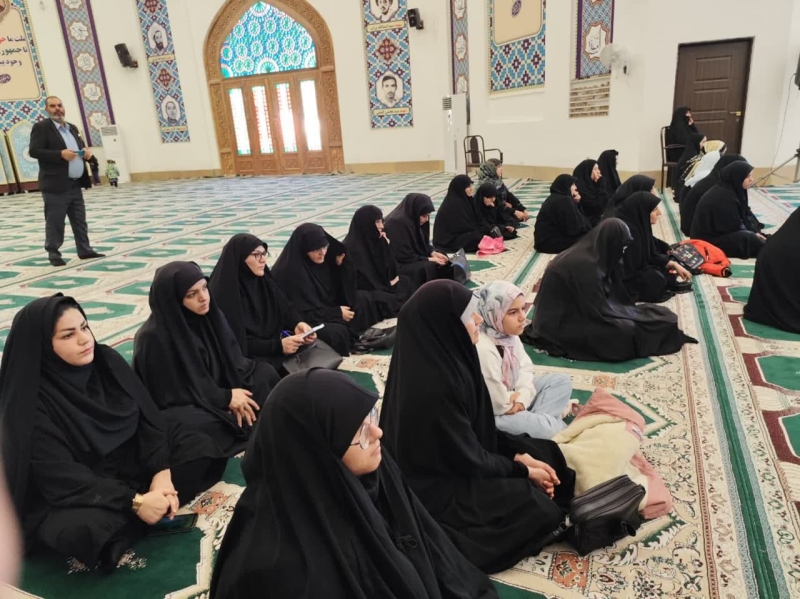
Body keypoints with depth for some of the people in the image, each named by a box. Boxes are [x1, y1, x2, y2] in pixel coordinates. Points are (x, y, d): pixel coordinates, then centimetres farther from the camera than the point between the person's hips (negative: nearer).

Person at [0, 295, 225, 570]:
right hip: (72, 493, -5)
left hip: (132, 462, 5)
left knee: (203, 451, -8)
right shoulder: (30, 401, -22)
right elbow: (61, 477, -25)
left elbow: (147, 415, -5)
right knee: (83, 530, -36)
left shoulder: (107, 361, -7)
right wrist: (134, 502, -30)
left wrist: (161, 471, -19)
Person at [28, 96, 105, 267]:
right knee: (55, 222, 0)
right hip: (56, 185, -6)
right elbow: (34, 151, -13)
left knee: (80, 220, 11)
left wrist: (85, 151, 2)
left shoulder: (72, 128, 18)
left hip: (75, 184, 7)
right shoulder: (41, 127, -4)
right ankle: (54, 254, 9)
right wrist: (60, 154, -23)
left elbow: (81, 146, 27)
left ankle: (85, 250, 18)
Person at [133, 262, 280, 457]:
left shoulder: (208, 314, -7)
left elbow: (231, 358, -2)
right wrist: (225, 398, -21)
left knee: (265, 373, -10)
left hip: (216, 386, 6)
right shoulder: (154, 338, -25)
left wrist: (236, 393, -21)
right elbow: (170, 393, -22)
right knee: (206, 424, -37)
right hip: (176, 407, -6)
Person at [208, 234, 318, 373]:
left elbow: (285, 307, 8)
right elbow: (235, 344, -19)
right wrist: (278, 346, -24)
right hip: (249, 358, -7)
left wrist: (298, 324, -15)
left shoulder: (264, 280, 5)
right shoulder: (222, 293, -16)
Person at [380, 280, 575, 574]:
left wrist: (519, 454, -1)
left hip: (453, 458, 9)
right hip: (436, 486, -8)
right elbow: (470, 459, -21)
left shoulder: (444, 358, -7)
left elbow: (478, 429, 5)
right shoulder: (433, 386, -34)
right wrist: (522, 470, -8)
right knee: (539, 508, -12)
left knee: (547, 454, 8)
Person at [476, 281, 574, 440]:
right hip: (494, 415, -10)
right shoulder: (483, 350, -34)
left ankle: (535, 418, -10)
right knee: (547, 429, -27)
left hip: (512, 394, 10)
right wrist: (518, 397, -9)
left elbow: (525, 367, 3)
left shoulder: (509, 335, -5)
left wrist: (522, 398, -14)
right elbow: (500, 404, -28)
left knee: (562, 381, 6)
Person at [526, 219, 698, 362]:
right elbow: (601, 311, -22)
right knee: (625, 331, -20)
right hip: (562, 323, -10)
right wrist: (637, 316, -8)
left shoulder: (593, 255, 2)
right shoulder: (584, 265, -27)